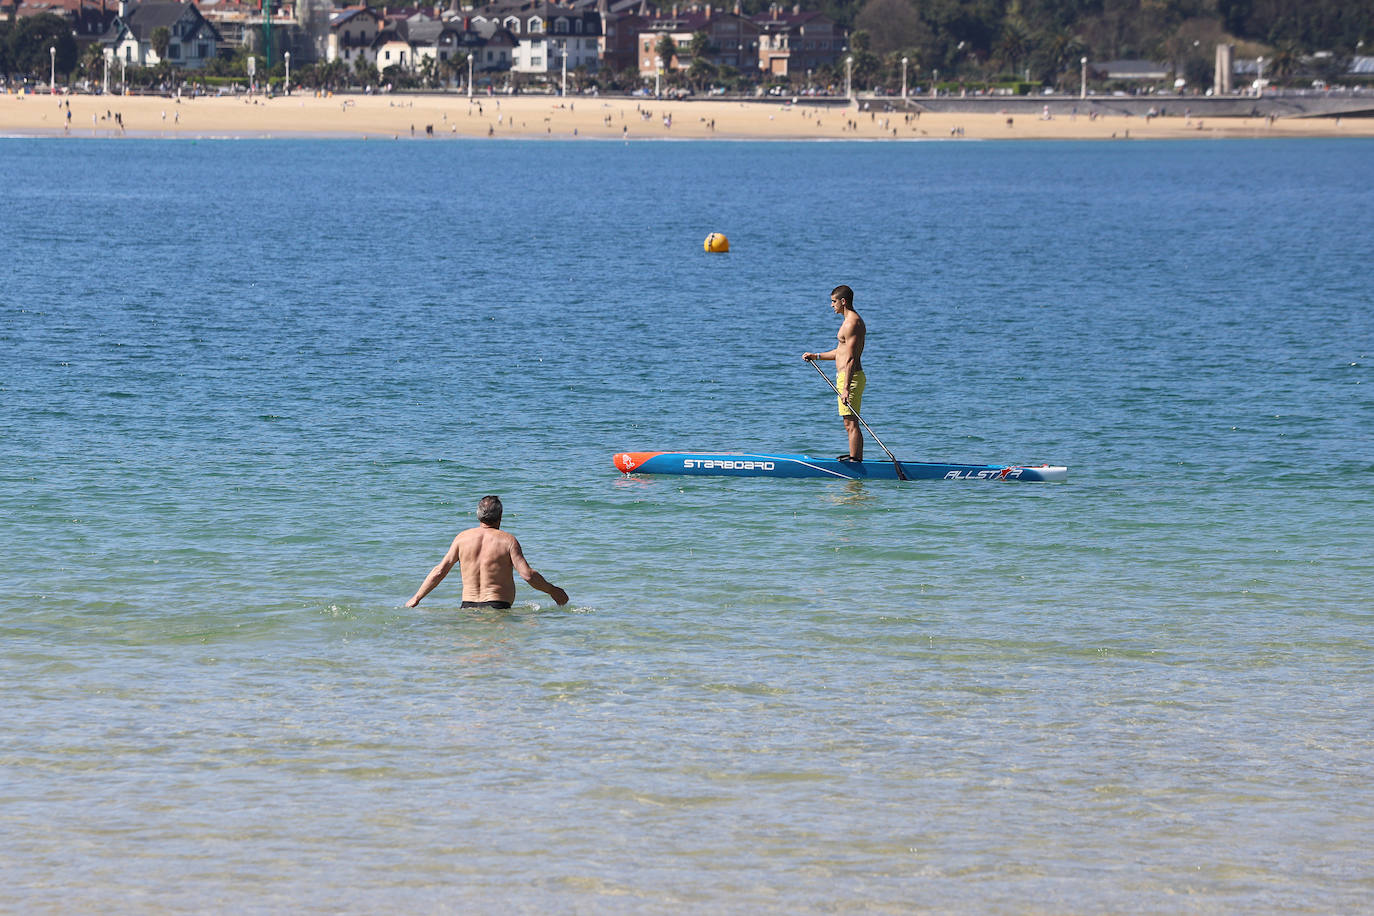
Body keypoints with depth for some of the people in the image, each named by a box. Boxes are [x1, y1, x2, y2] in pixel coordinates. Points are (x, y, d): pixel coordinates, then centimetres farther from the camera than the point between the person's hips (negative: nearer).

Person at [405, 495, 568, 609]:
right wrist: (553, 591, 12)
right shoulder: (508, 540, 2)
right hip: (497, 606, -3)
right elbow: (528, 575, -4)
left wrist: (416, 598, 17)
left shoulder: (462, 538, 10)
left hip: (468, 606, 3)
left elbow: (440, 571, 8)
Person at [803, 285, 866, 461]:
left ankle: (854, 460, -12)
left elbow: (850, 359, -22)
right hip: (849, 378, 11)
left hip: (850, 377, -11)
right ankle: (856, 457, 19)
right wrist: (816, 356, 27)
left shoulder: (851, 323, -16)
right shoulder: (853, 320, 18)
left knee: (851, 424, -11)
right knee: (851, 424, 15)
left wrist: (846, 388, -26)